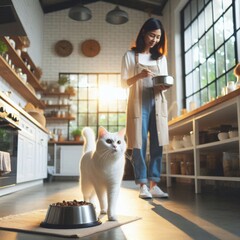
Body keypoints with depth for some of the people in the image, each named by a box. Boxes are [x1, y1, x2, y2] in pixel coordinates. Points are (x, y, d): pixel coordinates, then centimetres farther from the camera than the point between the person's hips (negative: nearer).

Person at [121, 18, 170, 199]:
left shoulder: (161, 57, 17)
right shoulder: (130, 55, 6)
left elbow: (165, 83, 16)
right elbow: (124, 83, 2)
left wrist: (164, 86, -8)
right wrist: (139, 76, -15)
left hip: (158, 104, 3)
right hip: (138, 103, -3)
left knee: (157, 144, -2)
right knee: (139, 144, -5)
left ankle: (154, 184, 3)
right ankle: (143, 185, 1)